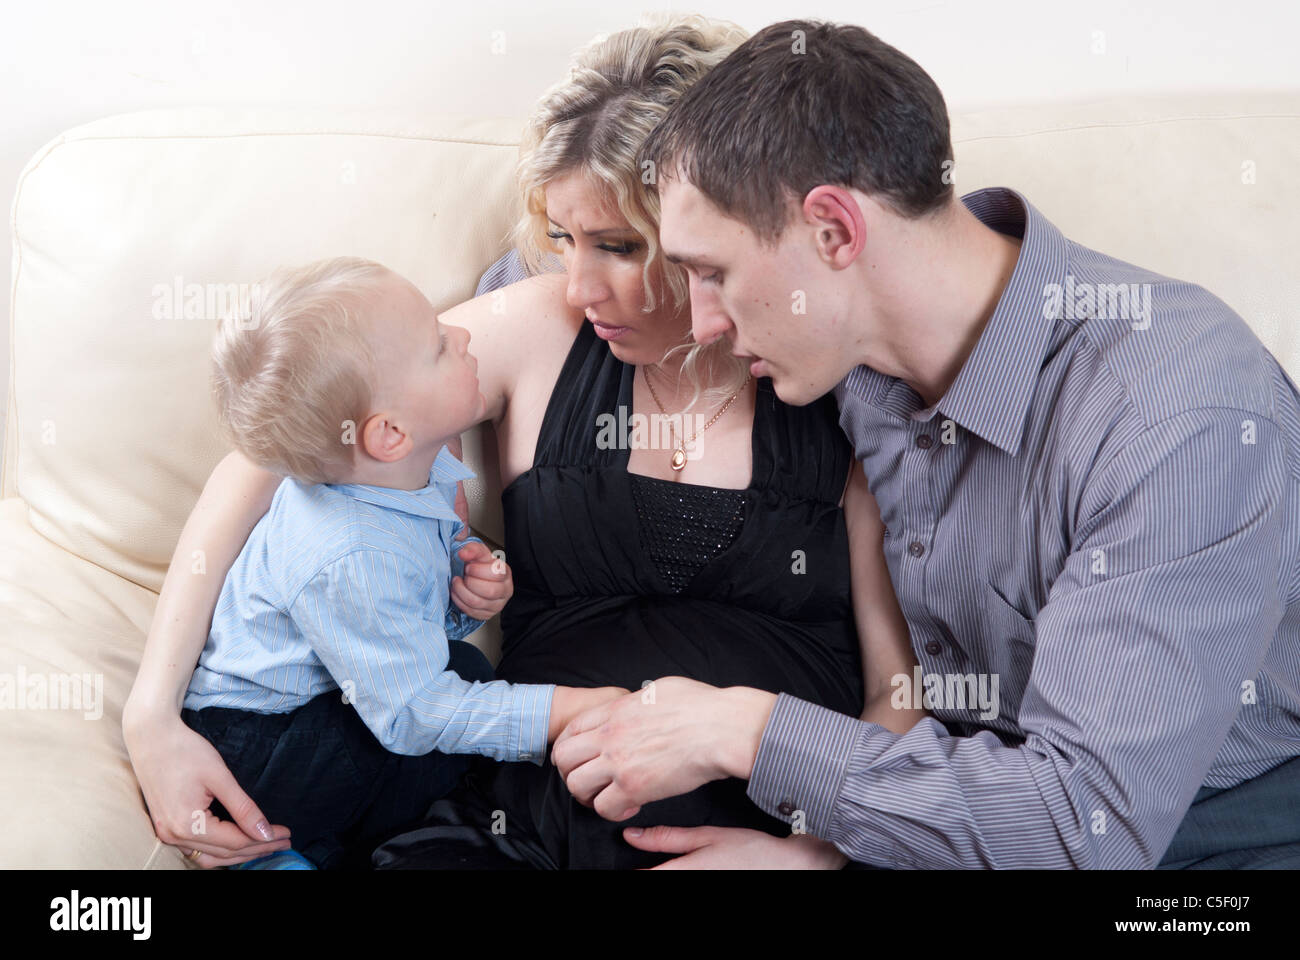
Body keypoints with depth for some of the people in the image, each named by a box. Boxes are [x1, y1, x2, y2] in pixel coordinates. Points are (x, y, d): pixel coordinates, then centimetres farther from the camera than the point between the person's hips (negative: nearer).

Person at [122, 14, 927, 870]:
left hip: (797, 835, -1)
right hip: (533, 828, 1)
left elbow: (904, 692, 0)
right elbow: (264, 463, 3)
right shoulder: (535, 333, 2)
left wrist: (809, 850, -19)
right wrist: (153, 712, -6)